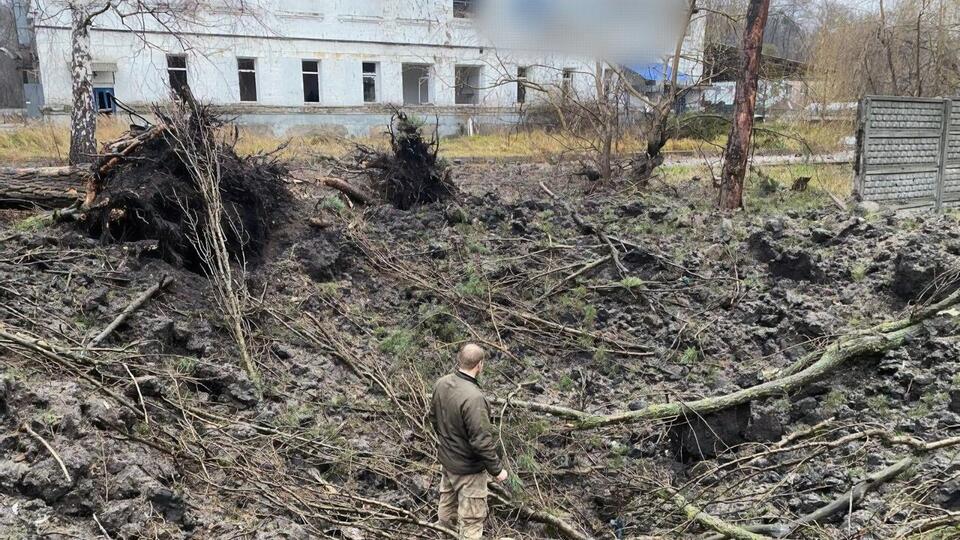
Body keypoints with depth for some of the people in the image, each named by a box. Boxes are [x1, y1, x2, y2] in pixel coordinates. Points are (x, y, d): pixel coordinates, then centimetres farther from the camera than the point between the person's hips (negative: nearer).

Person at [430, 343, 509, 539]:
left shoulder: (441, 383, -9)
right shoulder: (473, 397, -34)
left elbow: (434, 417, 7)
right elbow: (481, 441, -29)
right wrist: (497, 469, -15)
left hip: (446, 457, 8)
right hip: (468, 466, -8)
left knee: (448, 493, 31)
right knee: (472, 514, 9)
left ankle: (447, 520, 55)